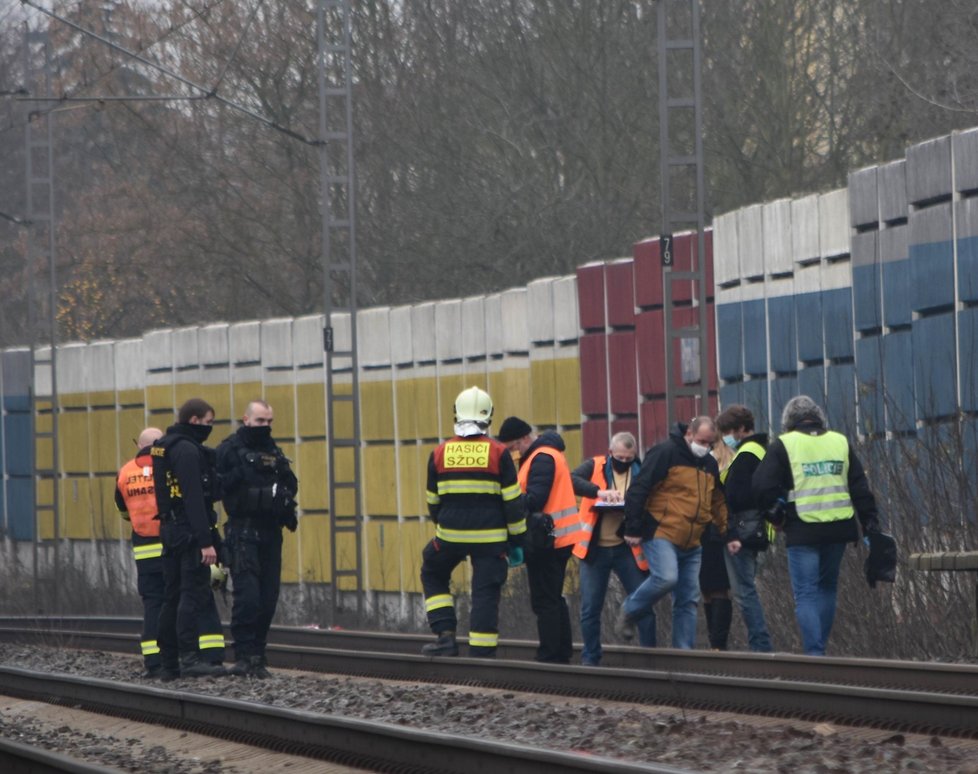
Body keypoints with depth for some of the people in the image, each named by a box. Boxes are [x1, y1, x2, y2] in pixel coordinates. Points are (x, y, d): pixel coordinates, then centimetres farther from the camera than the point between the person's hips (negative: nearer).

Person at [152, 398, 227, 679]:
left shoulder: (164, 446, 17)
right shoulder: (187, 450, -13)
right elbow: (194, 498, -20)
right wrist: (206, 541, -23)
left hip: (170, 529, 10)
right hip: (190, 531, -10)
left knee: (173, 597, 10)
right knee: (195, 594, -12)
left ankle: (169, 664, 13)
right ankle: (189, 658, -19)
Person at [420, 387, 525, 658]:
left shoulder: (440, 453, 1)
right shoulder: (498, 453, -5)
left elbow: (433, 501, 11)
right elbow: (512, 501, -4)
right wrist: (516, 541, 5)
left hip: (450, 534, 2)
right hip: (490, 538, -2)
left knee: (433, 574, 24)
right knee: (486, 593, 3)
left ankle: (446, 635, 12)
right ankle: (482, 653, -1)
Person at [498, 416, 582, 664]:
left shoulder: (542, 459, -15)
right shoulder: (546, 454, 17)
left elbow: (534, 500, -23)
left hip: (547, 541, -11)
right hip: (557, 538, 11)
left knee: (544, 602, -7)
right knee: (554, 599, 17)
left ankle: (550, 657, -7)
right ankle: (562, 655, 21)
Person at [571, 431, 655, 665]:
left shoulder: (641, 473, 6)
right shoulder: (595, 467, 2)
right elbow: (570, 480, -16)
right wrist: (599, 491, -30)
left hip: (627, 549, 0)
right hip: (595, 549, 0)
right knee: (590, 608, 4)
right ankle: (590, 659, 14)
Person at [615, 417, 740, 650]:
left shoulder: (709, 464, 16)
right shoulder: (665, 453, -8)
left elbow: (718, 504, 27)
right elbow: (638, 490, -10)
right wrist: (633, 530, -12)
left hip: (691, 543, 7)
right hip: (661, 535, -7)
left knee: (689, 600, 3)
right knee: (666, 578, -27)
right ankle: (629, 612, -3)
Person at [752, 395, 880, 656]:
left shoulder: (783, 446, -2)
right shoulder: (840, 442, 10)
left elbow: (762, 485, -8)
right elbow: (860, 487, 9)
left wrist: (776, 514, 7)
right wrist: (870, 523, 11)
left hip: (803, 531, -4)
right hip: (838, 529, 4)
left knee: (806, 593, -1)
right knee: (827, 588, 19)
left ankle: (814, 652, -11)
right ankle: (819, 648, 21)